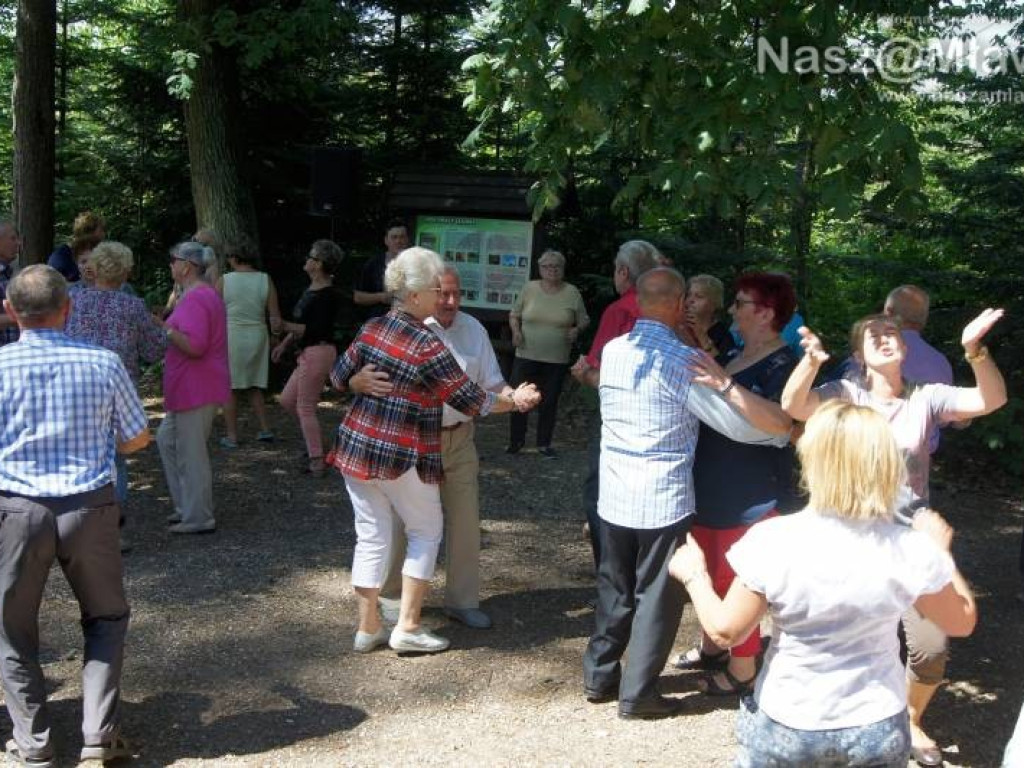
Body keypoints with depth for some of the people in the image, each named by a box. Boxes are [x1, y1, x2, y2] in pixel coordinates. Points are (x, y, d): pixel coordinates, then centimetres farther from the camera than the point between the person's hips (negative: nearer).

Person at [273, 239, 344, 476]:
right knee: (287, 400, 16)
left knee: (305, 408, -2)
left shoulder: (327, 295, -18)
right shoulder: (311, 289, 12)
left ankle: (317, 462, 6)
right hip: (308, 353, 10)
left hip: (318, 352, -10)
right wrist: (284, 344, 18)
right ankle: (314, 442, 27)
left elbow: (315, 330, -22)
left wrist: (284, 326, -22)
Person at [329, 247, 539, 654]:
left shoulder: (372, 329, 1)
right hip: (403, 457, -6)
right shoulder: (429, 347, -17)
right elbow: (470, 400, -10)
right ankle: (407, 627, 13)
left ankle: (368, 628, 21)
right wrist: (515, 401, 5)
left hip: (356, 447, 6)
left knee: (371, 536, 14)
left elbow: (339, 378, 11)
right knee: (425, 533, 13)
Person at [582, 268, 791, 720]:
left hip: (614, 496, 6)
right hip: (663, 501, -5)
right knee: (656, 598, 8)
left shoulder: (612, 352, 2)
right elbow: (738, 425, -12)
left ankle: (599, 677, 28)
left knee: (614, 590, 19)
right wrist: (785, 432, 6)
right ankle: (637, 694, 15)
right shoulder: (683, 361, -15)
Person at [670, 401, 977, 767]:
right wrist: (939, 551, 14)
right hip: (877, 729, 1)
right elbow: (962, 622, 1)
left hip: (785, 726, -1)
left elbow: (726, 631, -12)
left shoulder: (772, 541, -22)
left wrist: (694, 575, 5)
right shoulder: (911, 550, -17)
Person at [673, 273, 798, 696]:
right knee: (708, 570, 20)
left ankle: (742, 670, 15)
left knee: (735, 578, 0)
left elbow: (780, 418, -33)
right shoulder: (733, 355, 10)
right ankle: (711, 647, 37)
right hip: (710, 485, 9)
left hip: (750, 493, -9)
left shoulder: (783, 364, -16)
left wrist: (725, 384, -40)